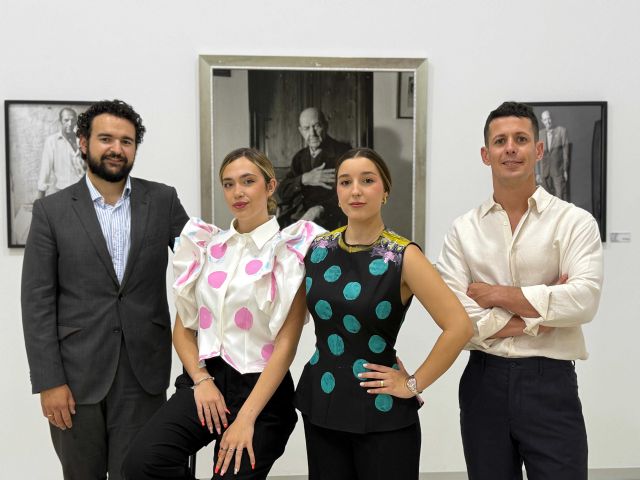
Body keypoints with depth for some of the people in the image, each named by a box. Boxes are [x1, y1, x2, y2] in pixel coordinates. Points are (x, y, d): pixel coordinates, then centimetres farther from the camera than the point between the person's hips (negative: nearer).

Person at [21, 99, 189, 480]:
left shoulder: (163, 200, 3)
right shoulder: (52, 210, 1)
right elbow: (37, 302, -2)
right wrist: (48, 381, -7)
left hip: (143, 370, 0)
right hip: (76, 373, 0)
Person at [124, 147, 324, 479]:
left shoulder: (290, 250, -5)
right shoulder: (205, 245, 8)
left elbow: (286, 343, -10)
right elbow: (183, 327, 10)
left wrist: (246, 418, -14)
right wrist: (201, 380, -6)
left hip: (260, 388, -3)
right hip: (204, 378, 3)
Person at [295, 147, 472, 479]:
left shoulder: (403, 256, -12)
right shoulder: (317, 250, 1)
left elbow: (459, 327, -16)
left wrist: (414, 384, -12)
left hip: (381, 412, -4)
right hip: (321, 403, 4)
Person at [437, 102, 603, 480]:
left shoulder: (574, 222, -3)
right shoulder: (463, 230, 2)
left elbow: (584, 300, -17)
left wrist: (498, 294, -12)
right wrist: (541, 314, -11)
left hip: (550, 382, -2)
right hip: (484, 382, 3)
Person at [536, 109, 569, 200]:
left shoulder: (561, 131, -2)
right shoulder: (539, 134, 5)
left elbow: (565, 151, -3)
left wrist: (565, 170, -6)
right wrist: (537, 173, 1)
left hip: (558, 170, -2)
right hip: (544, 171, 3)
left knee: (561, 196, -6)